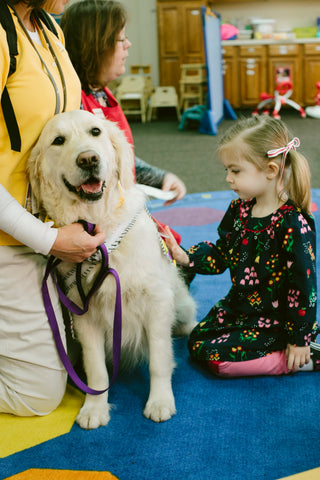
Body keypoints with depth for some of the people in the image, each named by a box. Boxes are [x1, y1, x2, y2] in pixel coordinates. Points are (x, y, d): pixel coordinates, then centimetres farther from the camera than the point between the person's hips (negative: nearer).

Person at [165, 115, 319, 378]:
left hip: (275, 318, -8)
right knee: (197, 343, 8)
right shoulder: (239, 209, -3)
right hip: (240, 305, 8)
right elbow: (221, 254, 5)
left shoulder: (293, 225, -26)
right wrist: (186, 257, -13)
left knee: (217, 358, -16)